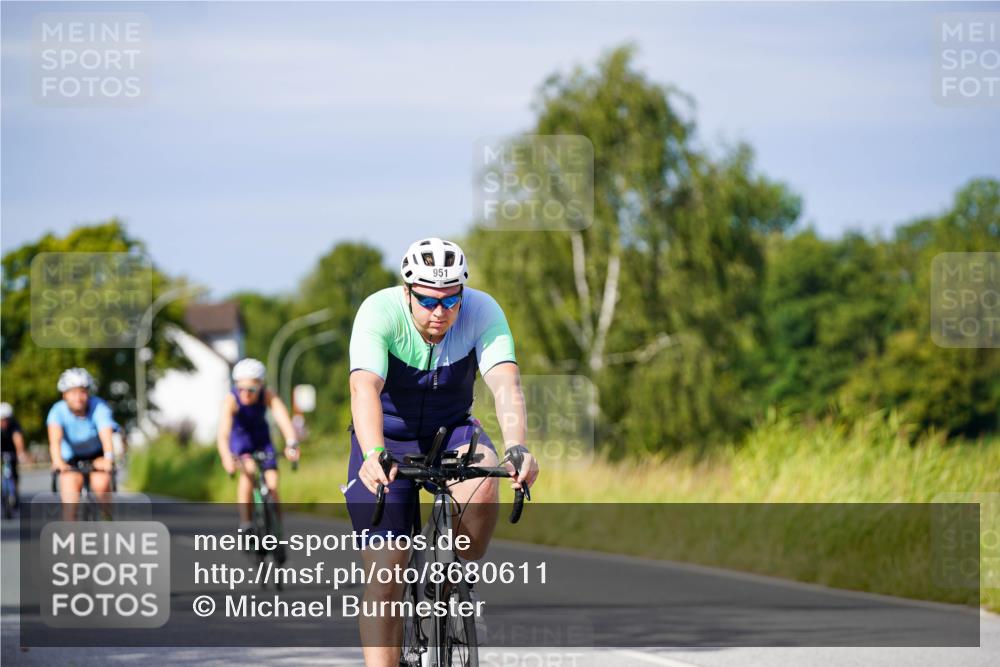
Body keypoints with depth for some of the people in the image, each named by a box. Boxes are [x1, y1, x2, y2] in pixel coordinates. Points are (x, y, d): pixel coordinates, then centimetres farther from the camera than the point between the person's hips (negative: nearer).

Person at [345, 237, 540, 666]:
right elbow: (364, 388, -40)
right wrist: (373, 454, -58)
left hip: (451, 431, 2)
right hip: (388, 441, -1)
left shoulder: (482, 311, -20)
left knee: (482, 488, -32)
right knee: (384, 575, -11)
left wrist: (517, 448, -52)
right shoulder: (379, 312, -25)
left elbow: (505, 383, -33)